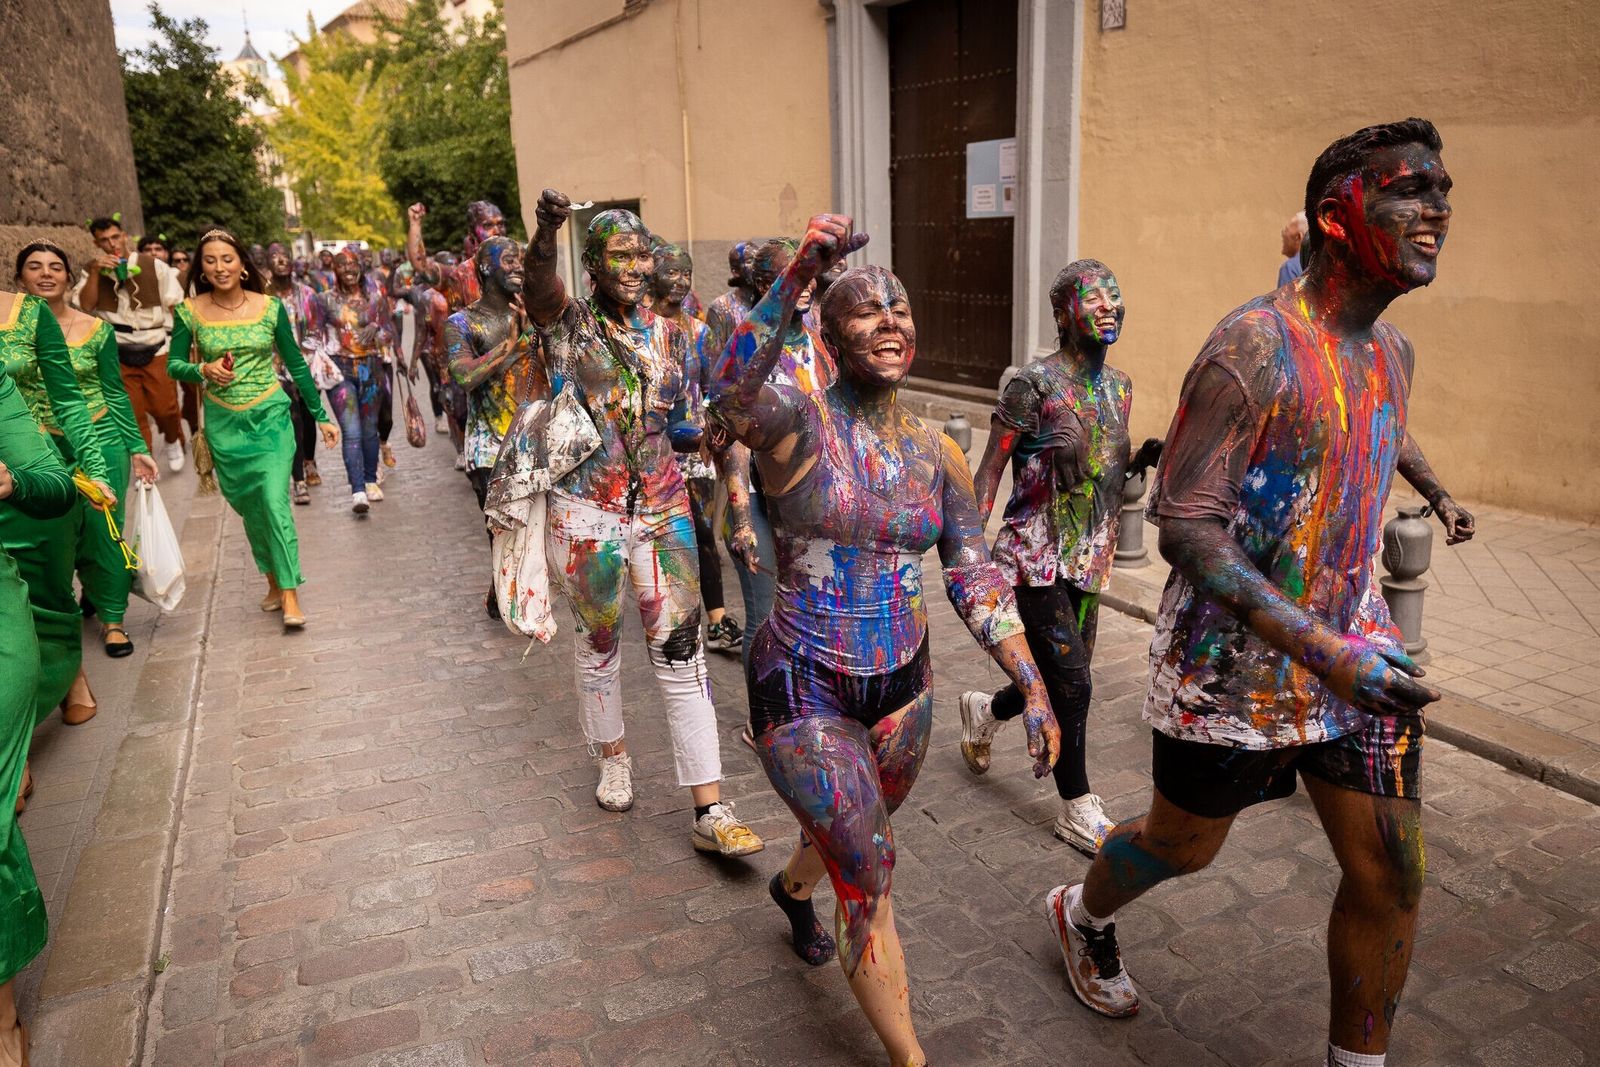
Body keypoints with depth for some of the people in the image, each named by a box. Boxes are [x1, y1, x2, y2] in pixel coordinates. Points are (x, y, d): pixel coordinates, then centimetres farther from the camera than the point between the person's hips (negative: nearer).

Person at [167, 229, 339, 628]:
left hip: (271, 417, -2)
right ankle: (273, 580, 26)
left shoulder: (270, 307, -3)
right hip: (224, 423, 2)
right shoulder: (190, 311, -2)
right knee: (248, 505, 10)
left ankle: (290, 595, -6)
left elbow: (296, 364, 3)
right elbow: (174, 365, 2)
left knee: (275, 502, -11)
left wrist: (321, 416, 4)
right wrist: (203, 370, -21)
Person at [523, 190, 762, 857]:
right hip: (585, 514, -2)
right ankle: (613, 757, 41)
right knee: (598, 645, 14)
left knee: (682, 652, -2)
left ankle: (711, 811, 3)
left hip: (662, 510, 2)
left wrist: (710, 427, -10)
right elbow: (538, 284, -29)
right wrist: (546, 231, -48)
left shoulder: (670, 336, 6)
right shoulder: (569, 324, -4)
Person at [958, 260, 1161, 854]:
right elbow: (988, 475, -11)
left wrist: (1143, 457, -3)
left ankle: (983, 712, 44)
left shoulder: (1118, 386, 8)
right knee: (1072, 685, -6)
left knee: (1063, 683, 14)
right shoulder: (1035, 384, -13)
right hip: (1036, 557, -7)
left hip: (1089, 560, 7)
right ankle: (1078, 812, 13)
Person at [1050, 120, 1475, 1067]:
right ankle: (1082, 916, 49)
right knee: (1184, 845, 15)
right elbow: (1184, 525, -26)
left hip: (1355, 646, 7)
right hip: (1235, 659, -6)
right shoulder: (1255, 348, -21)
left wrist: (1439, 493, 44)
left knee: (1391, 873, 6)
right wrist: (1320, 649, -32)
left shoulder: (1391, 350, 5)